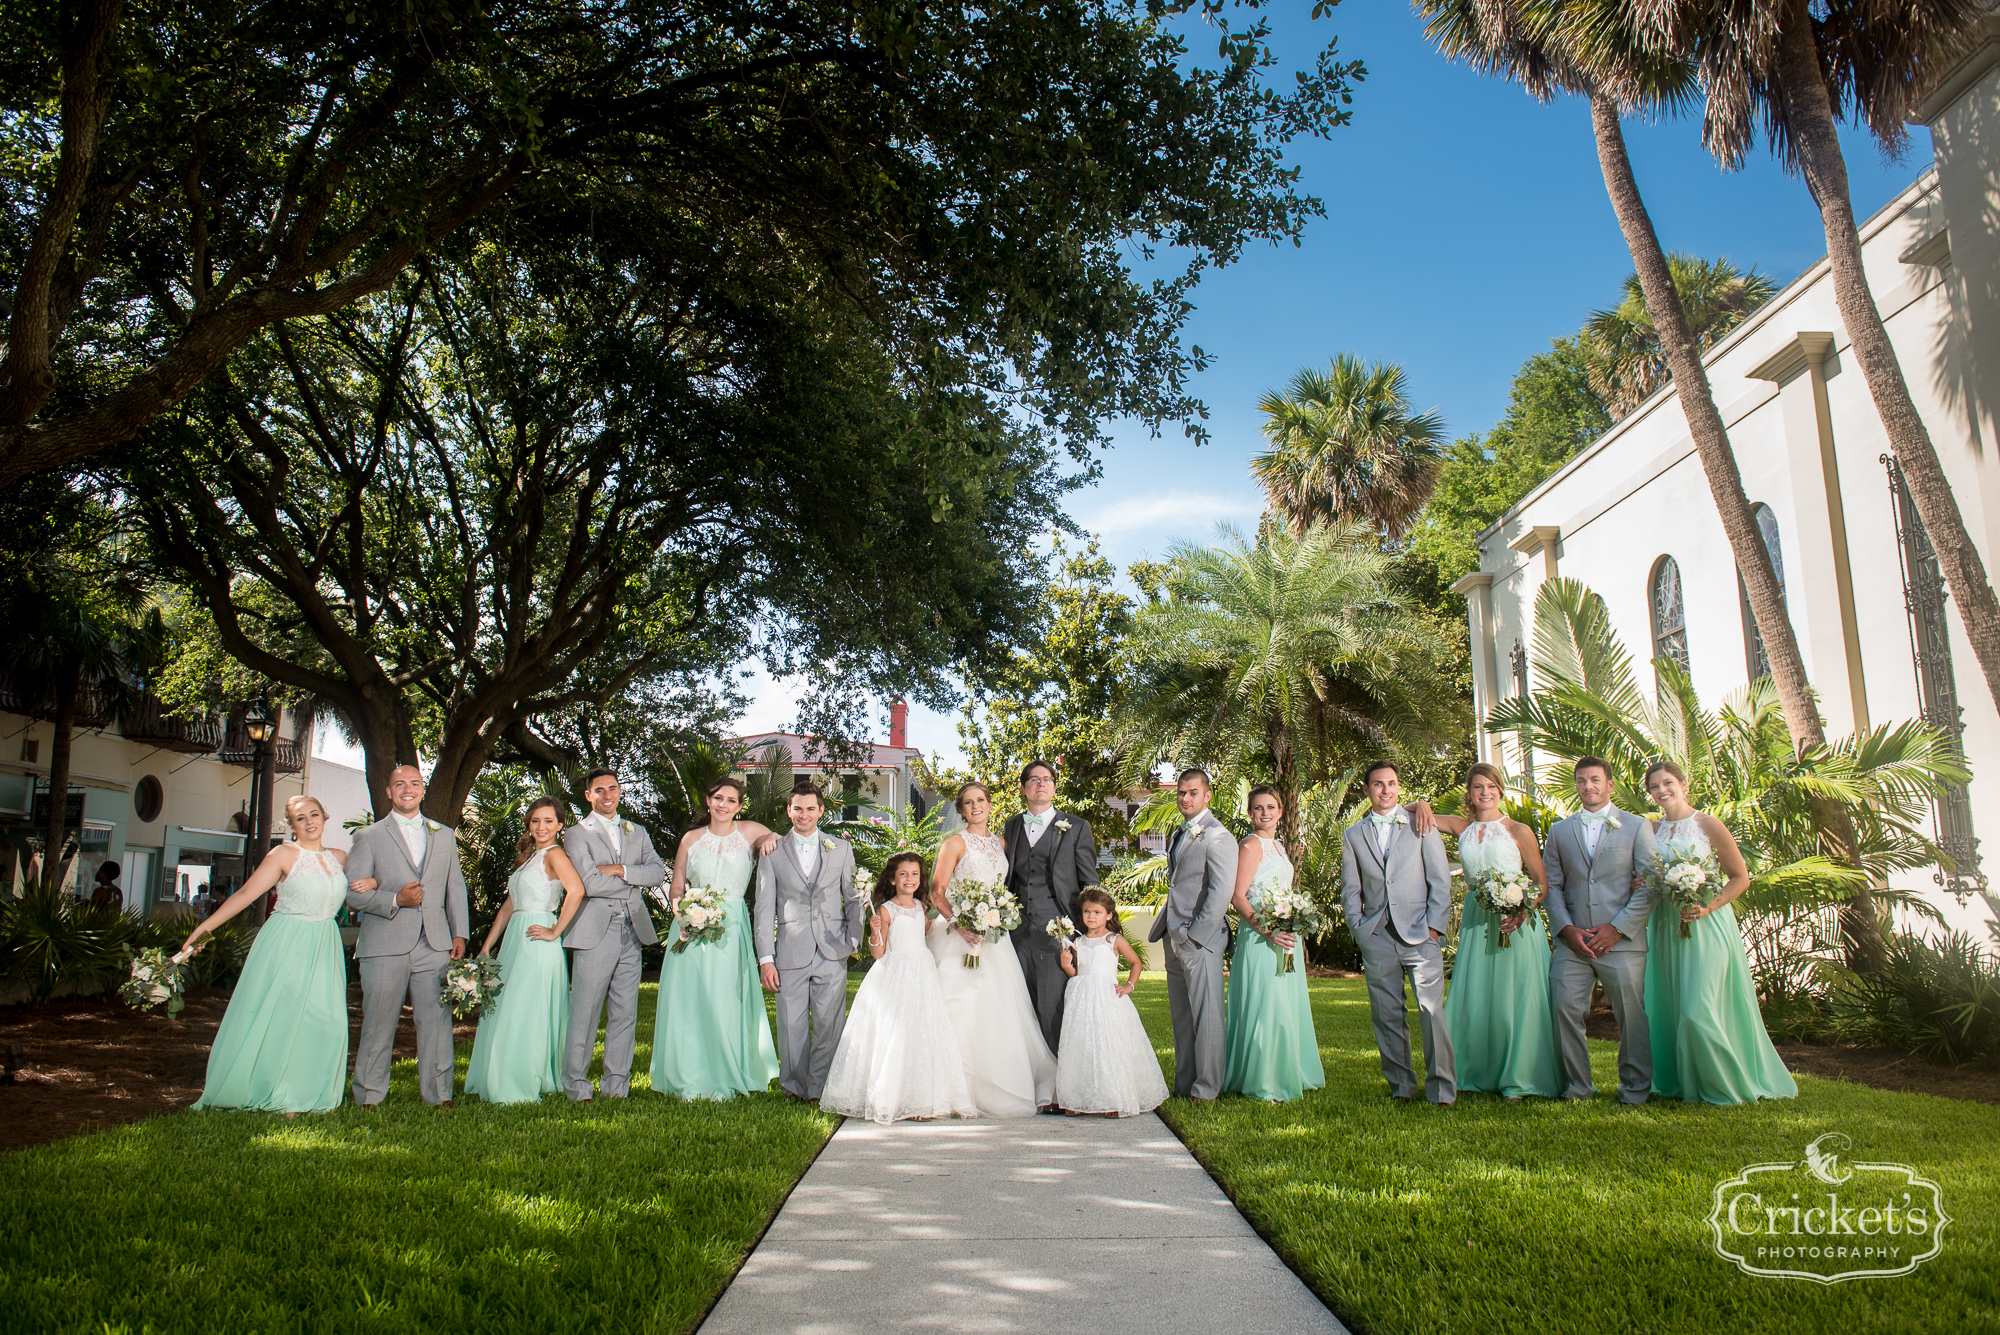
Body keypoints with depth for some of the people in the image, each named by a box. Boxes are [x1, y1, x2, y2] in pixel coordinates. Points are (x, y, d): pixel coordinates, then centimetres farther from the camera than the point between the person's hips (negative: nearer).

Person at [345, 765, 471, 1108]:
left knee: (437, 1019, 0)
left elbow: (456, 887, 17)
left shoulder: (445, 835, 17)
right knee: (378, 1024, 2)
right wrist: (395, 900, -15)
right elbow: (353, 893, 0)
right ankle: (369, 1096, 15)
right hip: (385, 945, -2)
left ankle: (438, 1093, 8)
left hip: (434, 945, 2)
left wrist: (460, 933, 8)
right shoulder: (368, 837, 8)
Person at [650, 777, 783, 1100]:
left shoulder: (749, 832, 3)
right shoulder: (691, 839, 7)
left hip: (731, 930, -1)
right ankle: (691, 1079, 14)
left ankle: (724, 1079, 12)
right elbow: (677, 886, 11)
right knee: (689, 1003, 2)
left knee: (725, 1003, -1)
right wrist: (681, 914, -8)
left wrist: (770, 840, -8)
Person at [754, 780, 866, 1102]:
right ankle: (795, 1085, 21)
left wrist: (854, 937, 1)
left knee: (829, 1024, -2)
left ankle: (819, 1087, 12)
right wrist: (765, 958, -2)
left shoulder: (841, 849, 12)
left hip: (832, 953, 1)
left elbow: (853, 896, 14)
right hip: (790, 952, 0)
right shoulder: (772, 852, 7)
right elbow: (764, 908, 4)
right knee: (791, 1025, 3)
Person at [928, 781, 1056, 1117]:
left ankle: (1010, 1090, 9)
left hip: (995, 935, 5)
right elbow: (937, 893, -7)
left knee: (1002, 1011, 2)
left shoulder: (1001, 843, 15)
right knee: (965, 1011, -8)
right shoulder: (956, 843, -1)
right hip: (961, 935, -5)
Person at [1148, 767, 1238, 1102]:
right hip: (1173, 938, 8)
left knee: (1205, 1014, -2)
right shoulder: (1178, 836, 18)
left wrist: (1196, 936, -16)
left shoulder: (1217, 836, -9)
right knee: (1181, 1016, 12)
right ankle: (1184, 1084, 20)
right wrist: (1166, 927, 13)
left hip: (1200, 939, -8)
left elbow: (1221, 892, -16)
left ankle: (1207, 1088, 7)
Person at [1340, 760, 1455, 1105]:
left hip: (1420, 934, -2)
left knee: (1432, 1011, -10)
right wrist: (1359, 929, 2)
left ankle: (1441, 1088, -1)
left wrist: (1434, 927, -4)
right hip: (1377, 938, 2)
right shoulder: (1354, 836, 13)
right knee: (1387, 1015, 4)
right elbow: (1350, 890, 14)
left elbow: (1440, 880, 4)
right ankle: (1401, 1085, 16)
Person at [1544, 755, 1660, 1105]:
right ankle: (1578, 1086, 9)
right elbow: (1552, 885, 11)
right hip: (1572, 941, 3)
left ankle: (1635, 1088, 16)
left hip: (1622, 941, -2)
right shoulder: (1559, 831, 14)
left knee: (1631, 1015, 1)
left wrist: (1616, 928, -10)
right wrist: (1567, 929, -4)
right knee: (1564, 1009, -3)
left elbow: (1650, 885, -2)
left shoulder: (1637, 827, 5)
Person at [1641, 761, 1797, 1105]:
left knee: (1698, 1012, -11)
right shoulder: (1651, 830, 9)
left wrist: (1708, 906, -16)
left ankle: (1724, 1087, 6)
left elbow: (1741, 877, -3)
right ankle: (1683, 1083, 19)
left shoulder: (1708, 825, -5)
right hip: (1665, 929, 5)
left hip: (1705, 927, -5)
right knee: (1668, 1010, 5)